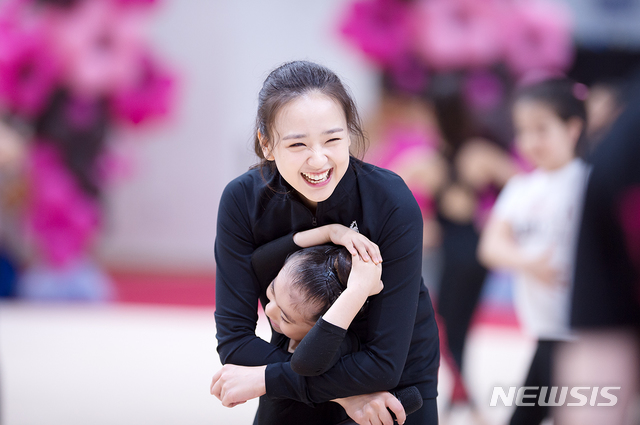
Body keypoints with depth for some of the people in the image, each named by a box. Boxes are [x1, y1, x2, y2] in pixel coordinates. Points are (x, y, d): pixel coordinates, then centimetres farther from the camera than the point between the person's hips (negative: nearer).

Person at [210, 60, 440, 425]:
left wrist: (265, 380, -24)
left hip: (397, 380, -2)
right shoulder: (243, 201, -20)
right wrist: (343, 393, -26)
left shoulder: (393, 204, -27)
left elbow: (385, 364, -26)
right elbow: (234, 339, -18)